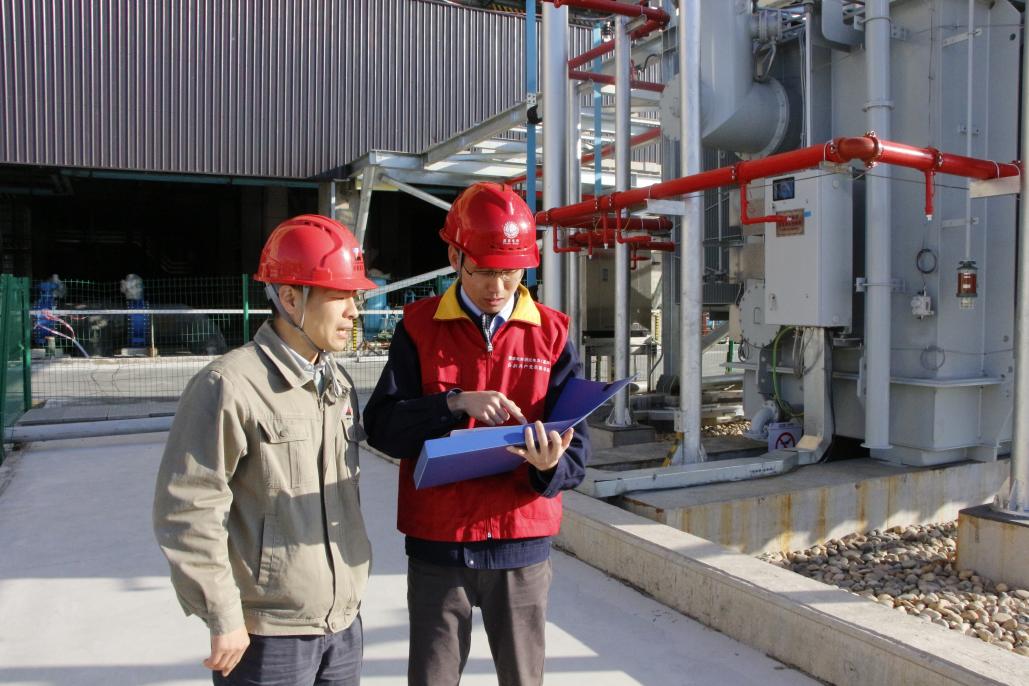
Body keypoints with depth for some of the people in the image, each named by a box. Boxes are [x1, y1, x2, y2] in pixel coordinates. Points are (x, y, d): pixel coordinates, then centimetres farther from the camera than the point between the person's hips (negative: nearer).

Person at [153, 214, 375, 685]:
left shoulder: (338, 383, 7)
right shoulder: (230, 385, -18)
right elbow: (187, 511, -17)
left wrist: (349, 596, 16)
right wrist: (224, 620, -13)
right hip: (267, 635, -7)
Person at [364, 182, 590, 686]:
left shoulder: (551, 334, 0)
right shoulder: (419, 326, 0)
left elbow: (576, 451, -2)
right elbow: (380, 425, -8)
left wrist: (551, 466, -24)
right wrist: (455, 404, -22)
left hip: (522, 545, 1)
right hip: (436, 545, 0)